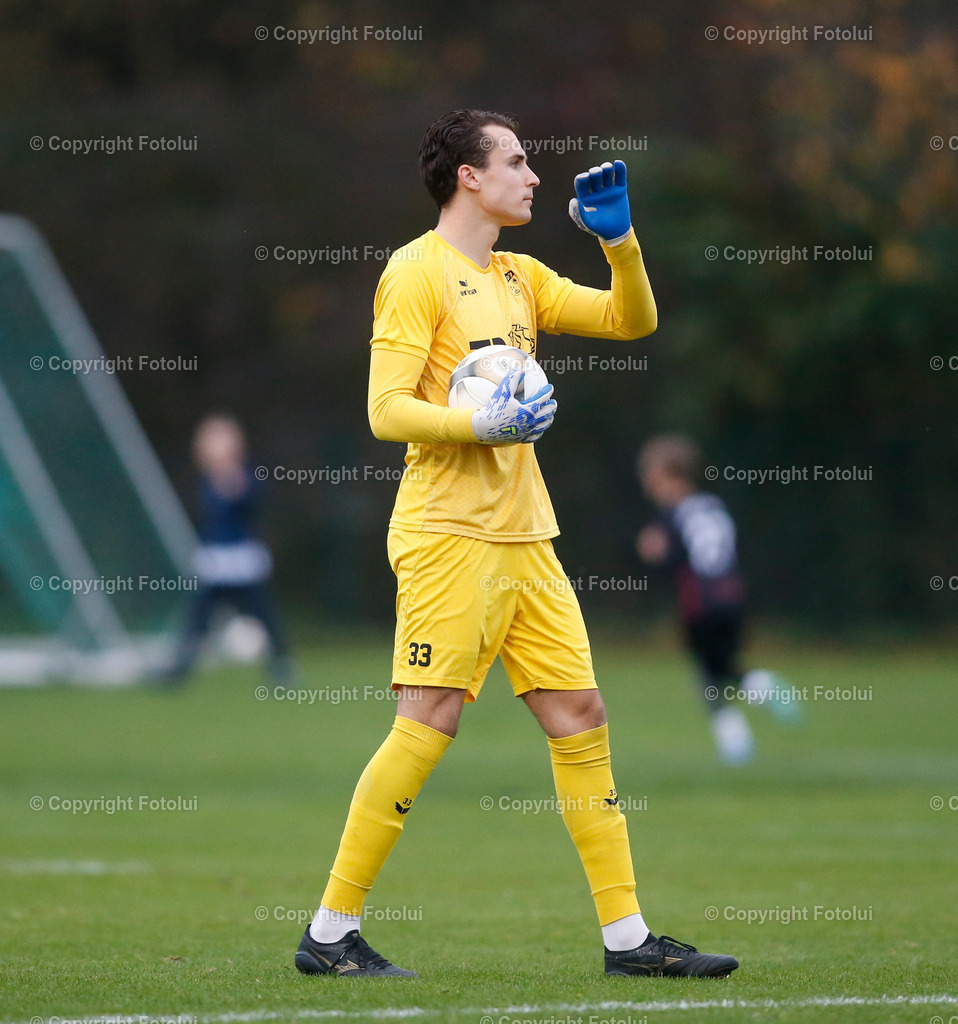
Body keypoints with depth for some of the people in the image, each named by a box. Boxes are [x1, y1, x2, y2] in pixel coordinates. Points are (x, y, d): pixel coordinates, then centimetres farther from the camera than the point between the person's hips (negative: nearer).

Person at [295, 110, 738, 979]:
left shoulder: (520, 278, 17)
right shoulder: (417, 272, -7)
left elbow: (631, 320, 18)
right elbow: (387, 409, -13)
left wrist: (619, 239, 3)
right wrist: (483, 426, -25)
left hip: (524, 539, 8)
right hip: (449, 537, -8)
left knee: (581, 717, 5)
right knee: (428, 726, -11)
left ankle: (627, 935, 9)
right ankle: (331, 933, -3)